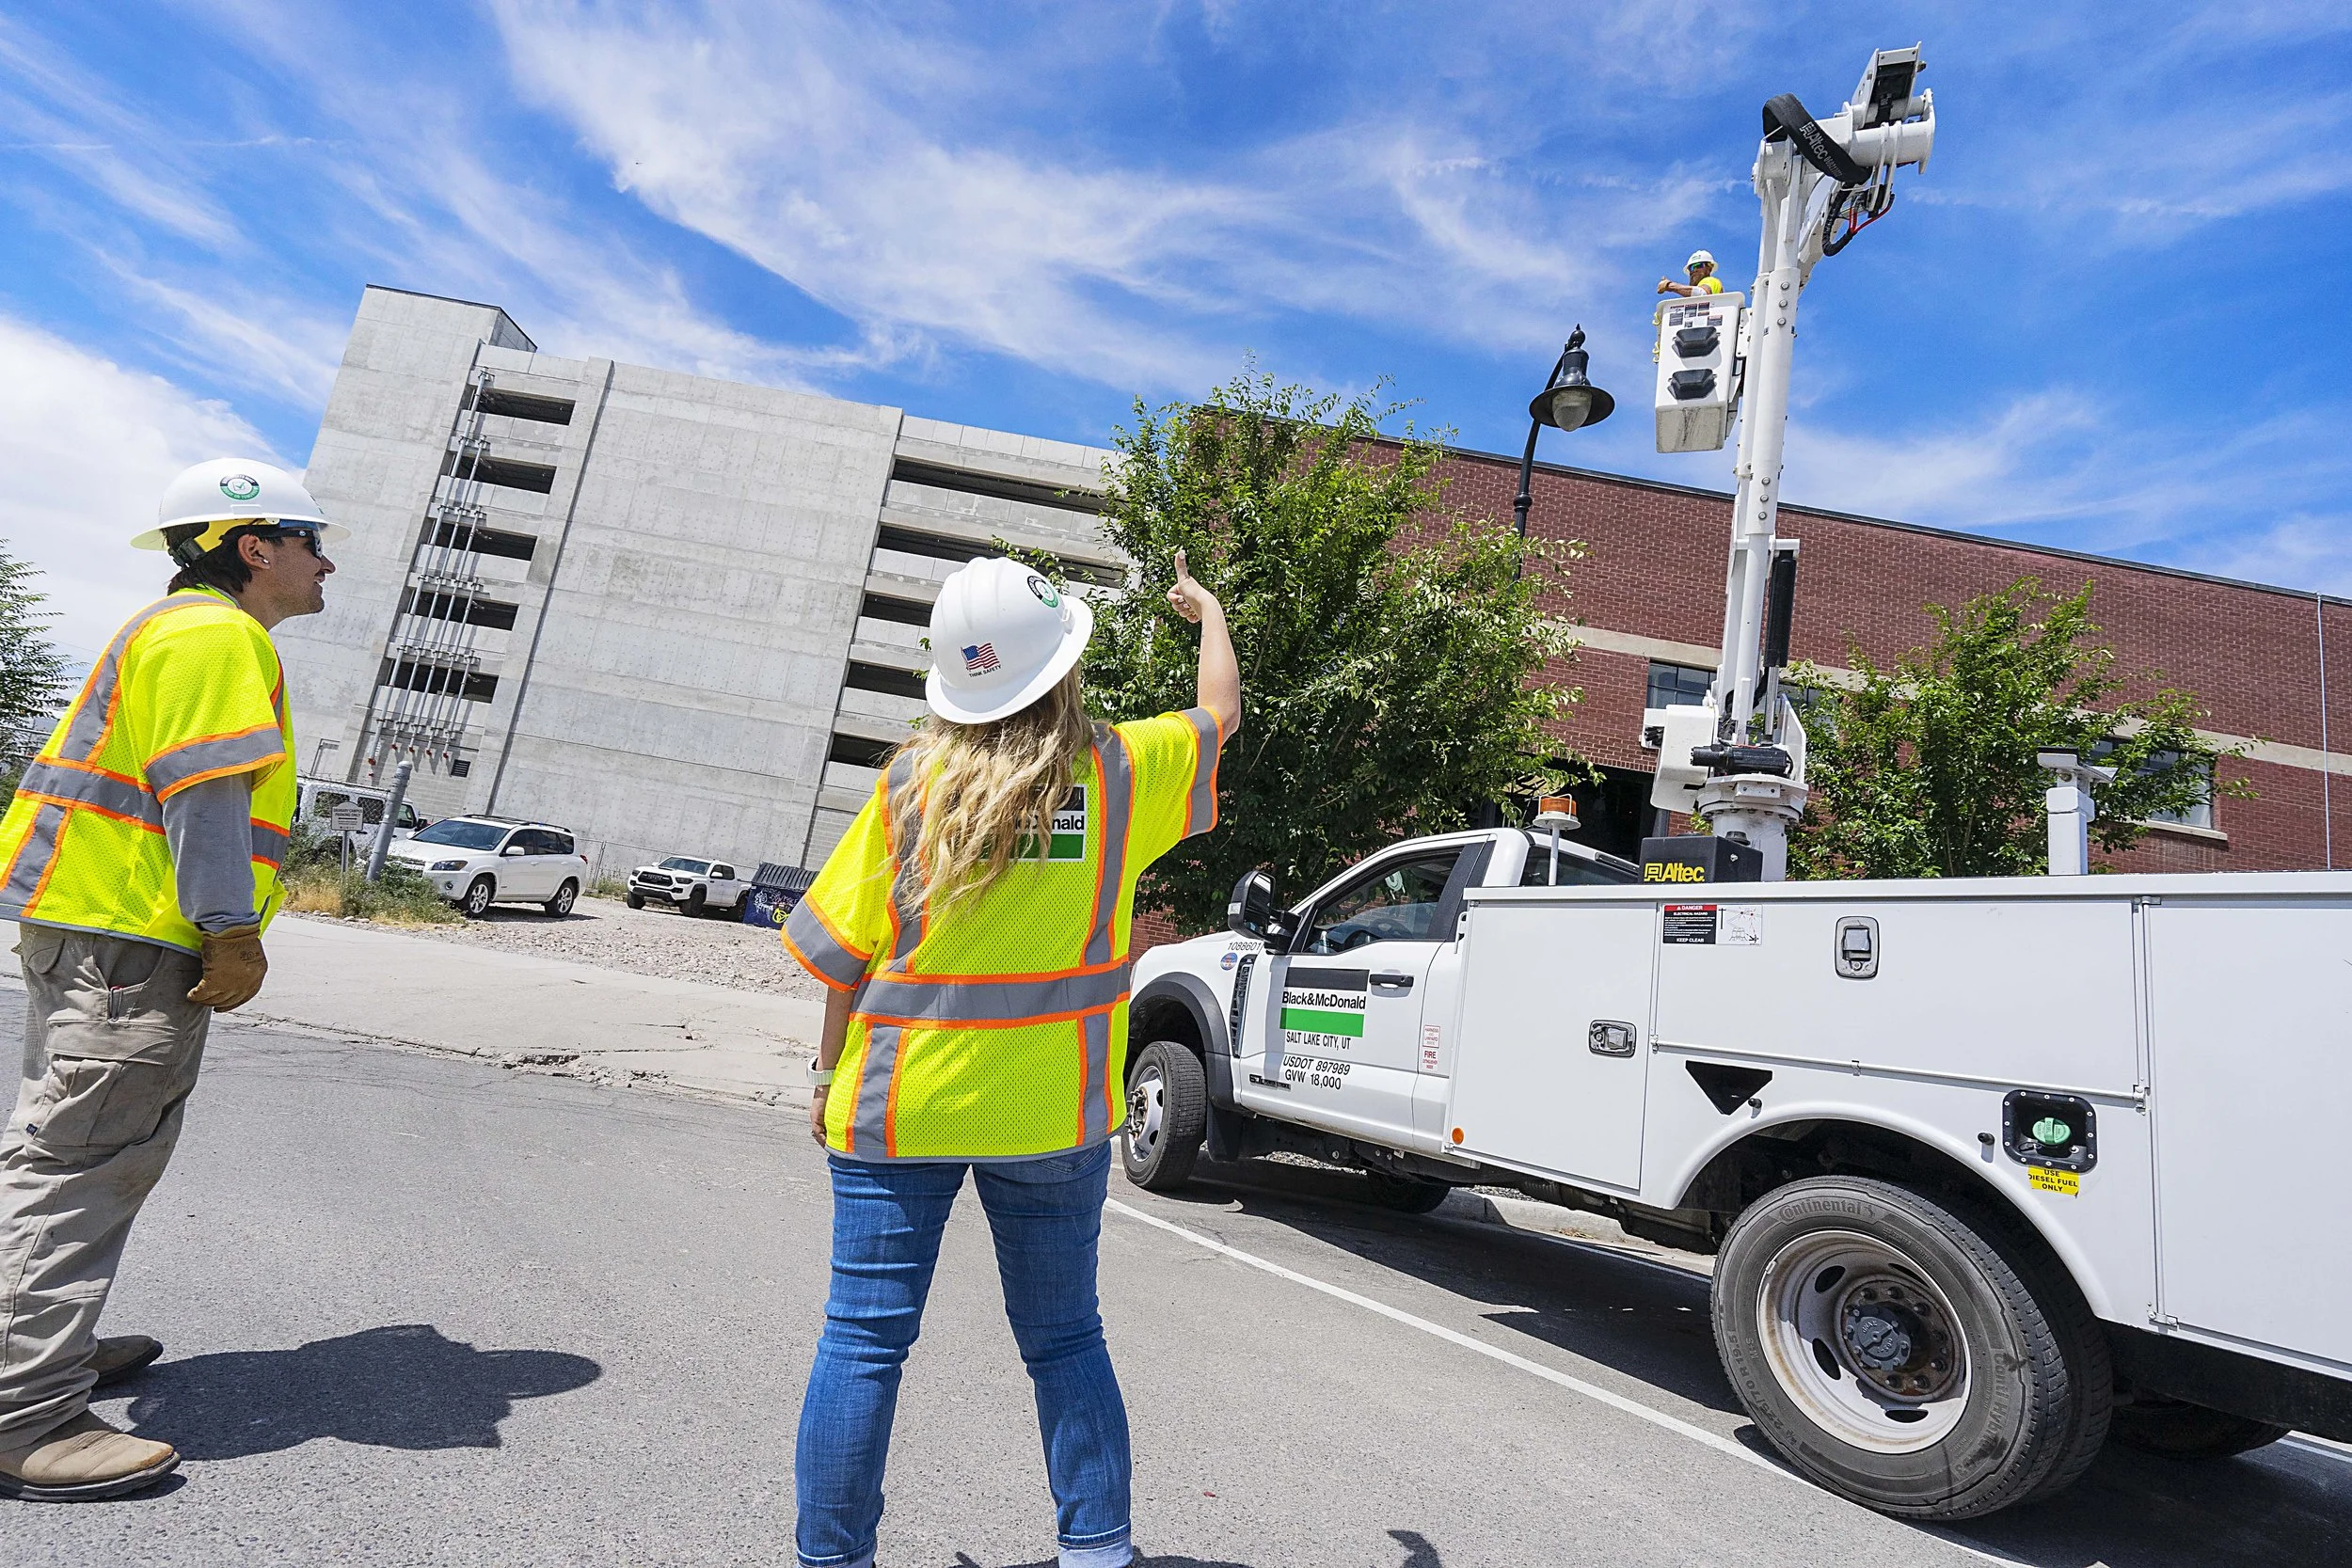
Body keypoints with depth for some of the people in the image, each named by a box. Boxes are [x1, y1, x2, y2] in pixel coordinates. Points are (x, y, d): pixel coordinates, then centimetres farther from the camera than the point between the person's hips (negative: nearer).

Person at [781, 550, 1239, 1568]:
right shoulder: (1123, 771, -5)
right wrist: (1208, 609, 30)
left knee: (863, 1340, 12)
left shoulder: (913, 781, -6)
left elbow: (844, 955, -3)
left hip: (898, 1103, 0)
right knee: (1064, 1338, 17)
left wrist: (831, 1073, 10)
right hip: (1050, 1111, 1)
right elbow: (1219, 711, 14)